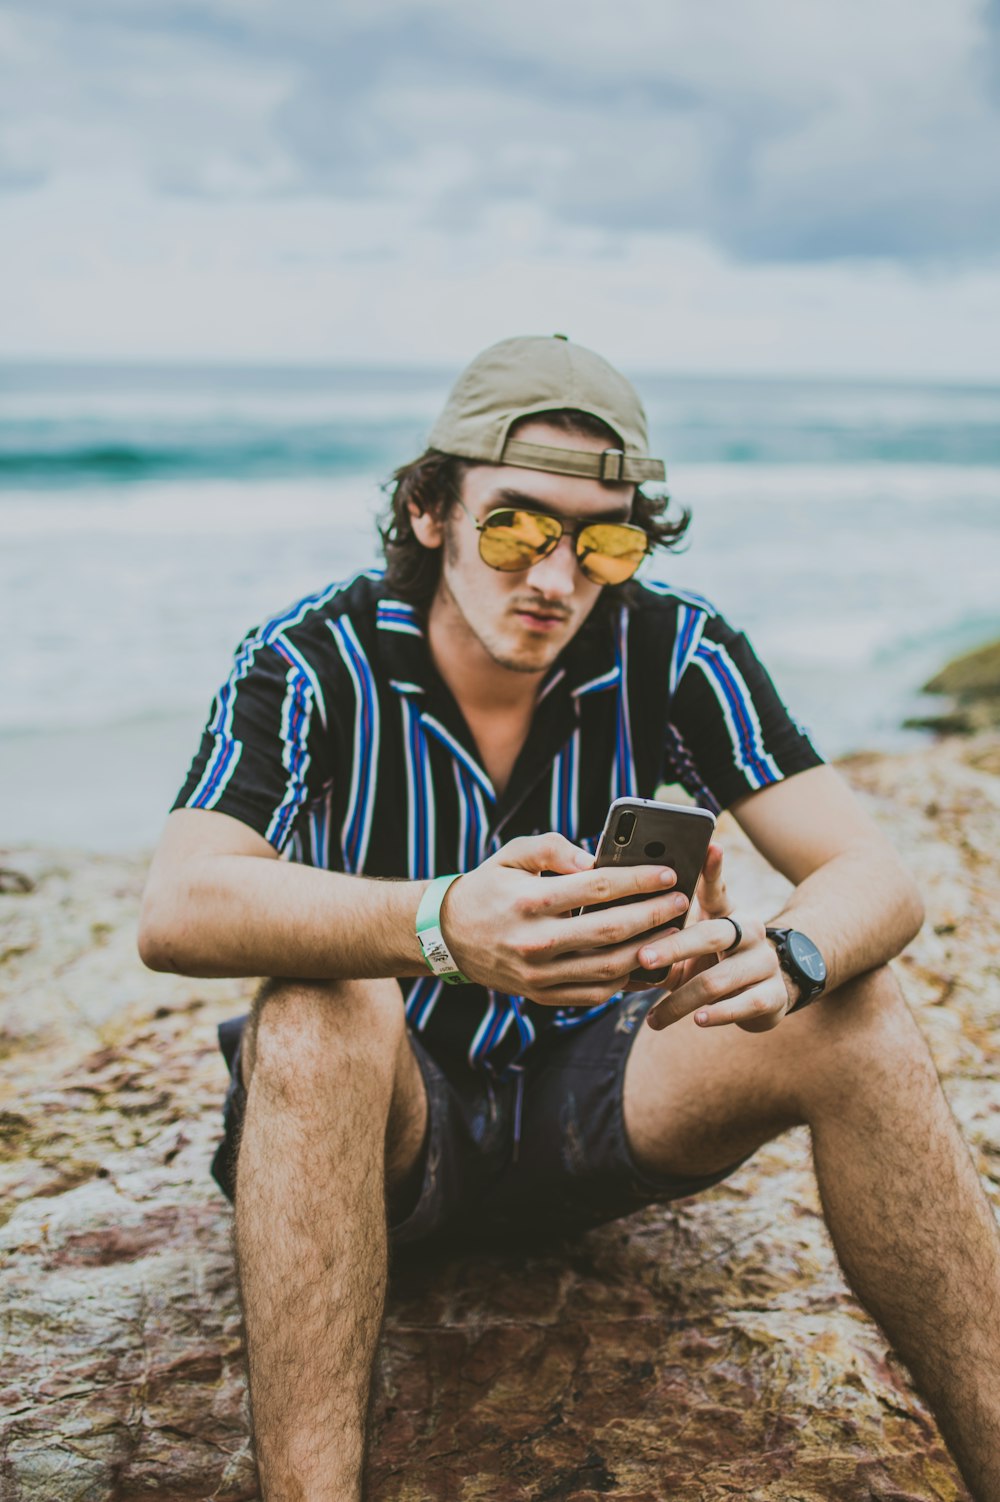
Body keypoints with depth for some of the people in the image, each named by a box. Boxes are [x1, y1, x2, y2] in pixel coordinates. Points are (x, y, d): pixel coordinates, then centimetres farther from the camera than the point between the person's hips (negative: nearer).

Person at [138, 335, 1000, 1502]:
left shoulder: (673, 651, -11)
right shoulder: (317, 661, -17)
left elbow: (877, 877, -16)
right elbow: (175, 912, -33)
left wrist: (777, 959, -42)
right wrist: (444, 925, -51)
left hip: (597, 1105, 2)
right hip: (393, 1120, -2)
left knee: (852, 1011, -22)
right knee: (319, 1008, -35)